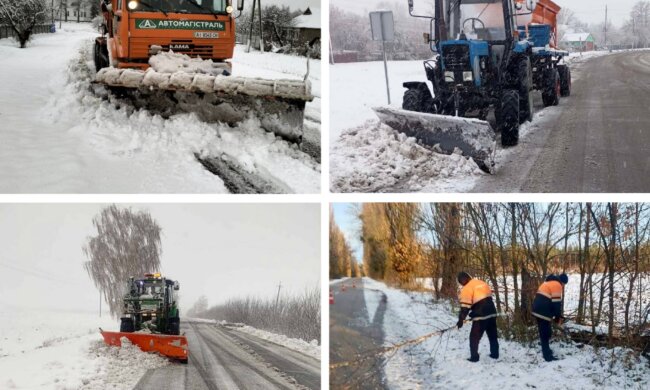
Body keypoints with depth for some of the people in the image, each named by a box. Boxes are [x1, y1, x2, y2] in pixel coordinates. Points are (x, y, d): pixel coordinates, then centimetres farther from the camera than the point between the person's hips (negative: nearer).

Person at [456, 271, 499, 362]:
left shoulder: (467, 288, -10)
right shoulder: (482, 283, 13)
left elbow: (465, 306, -15)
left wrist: (461, 319, -11)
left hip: (480, 316, -7)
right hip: (491, 313, 8)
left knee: (474, 337, 3)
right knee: (493, 335, 20)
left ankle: (474, 357, 3)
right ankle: (495, 354, 28)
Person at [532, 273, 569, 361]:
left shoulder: (548, 282, 22)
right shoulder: (557, 285, -8)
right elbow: (556, 303, -13)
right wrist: (558, 317, -2)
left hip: (538, 309, 10)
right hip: (543, 312, -10)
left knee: (544, 332, 22)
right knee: (545, 333, -6)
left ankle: (546, 350, 34)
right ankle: (547, 356, -3)